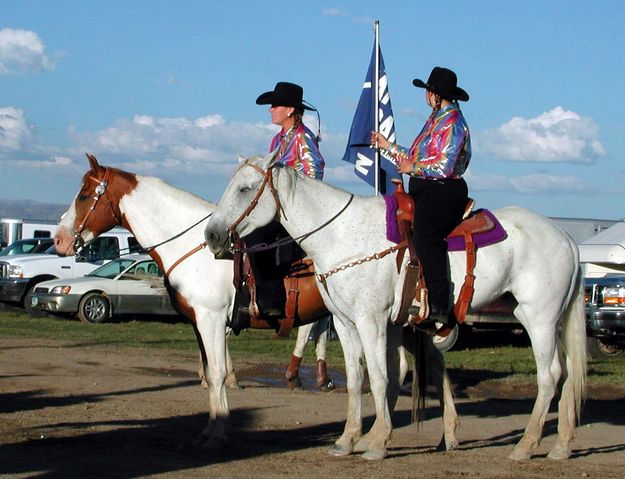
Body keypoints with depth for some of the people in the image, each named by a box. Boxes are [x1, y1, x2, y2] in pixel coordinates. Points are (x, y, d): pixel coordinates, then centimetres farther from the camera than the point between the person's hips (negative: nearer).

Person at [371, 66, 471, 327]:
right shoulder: (437, 118, 21)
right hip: (426, 191, 11)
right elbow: (417, 157, 25)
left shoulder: (452, 122, -10)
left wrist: (413, 167, -8)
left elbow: (445, 166, -19)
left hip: (442, 193, -11)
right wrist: (387, 146, 32)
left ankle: (439, 305, -36)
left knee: (424, 236, -30)